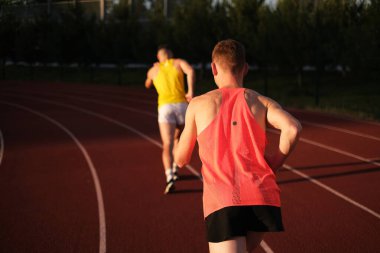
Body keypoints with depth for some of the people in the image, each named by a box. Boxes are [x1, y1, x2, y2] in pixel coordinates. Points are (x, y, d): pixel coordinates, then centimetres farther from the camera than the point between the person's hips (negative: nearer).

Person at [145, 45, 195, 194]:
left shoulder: (153, 70, 24)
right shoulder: (179, 62, 19)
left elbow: (147, 85, 48)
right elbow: (190, 71, -6)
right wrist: (191, 91, -7)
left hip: (165, 108, -1)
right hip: (182, 106, 1)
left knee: (167, 146, -13)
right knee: (177, 138, 30)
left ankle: (170, 178, -36)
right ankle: (174, 170, 29)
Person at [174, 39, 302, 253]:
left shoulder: (199, 104, 12)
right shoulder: (261, 102, 12)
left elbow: (181, 159, 18)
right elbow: (293, 128, -8)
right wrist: (275, 163, 8)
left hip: (221, 203, -3)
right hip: (261, 197, 3)